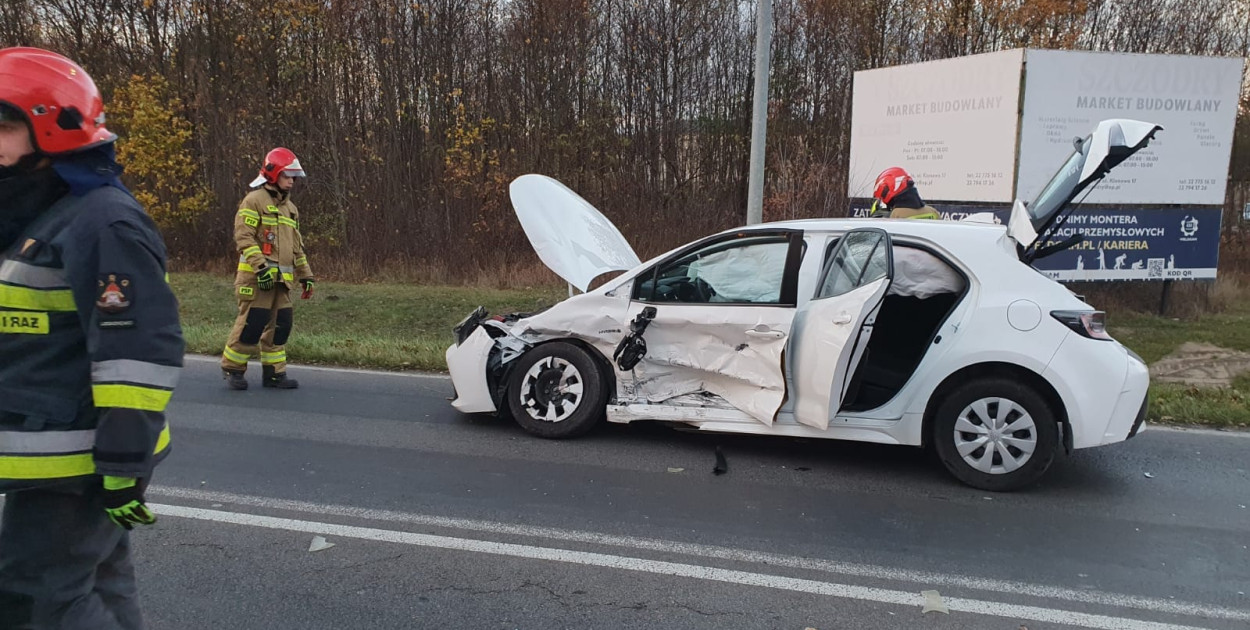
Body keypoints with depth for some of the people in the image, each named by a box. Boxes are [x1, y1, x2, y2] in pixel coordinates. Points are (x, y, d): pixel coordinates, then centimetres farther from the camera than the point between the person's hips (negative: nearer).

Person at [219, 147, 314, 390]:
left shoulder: (290, 209, 21)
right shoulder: (254, 201, -4)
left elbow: (297, 246, 25)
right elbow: (243, 237, -13)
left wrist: (305, 275, 20)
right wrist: (261, 266, -22)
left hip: (282, 279, 8)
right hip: (257, 278, -7)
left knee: (281, 324, 5)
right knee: (252, 323, -7)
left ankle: (273, 372, 15)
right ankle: (232, 369, 8)